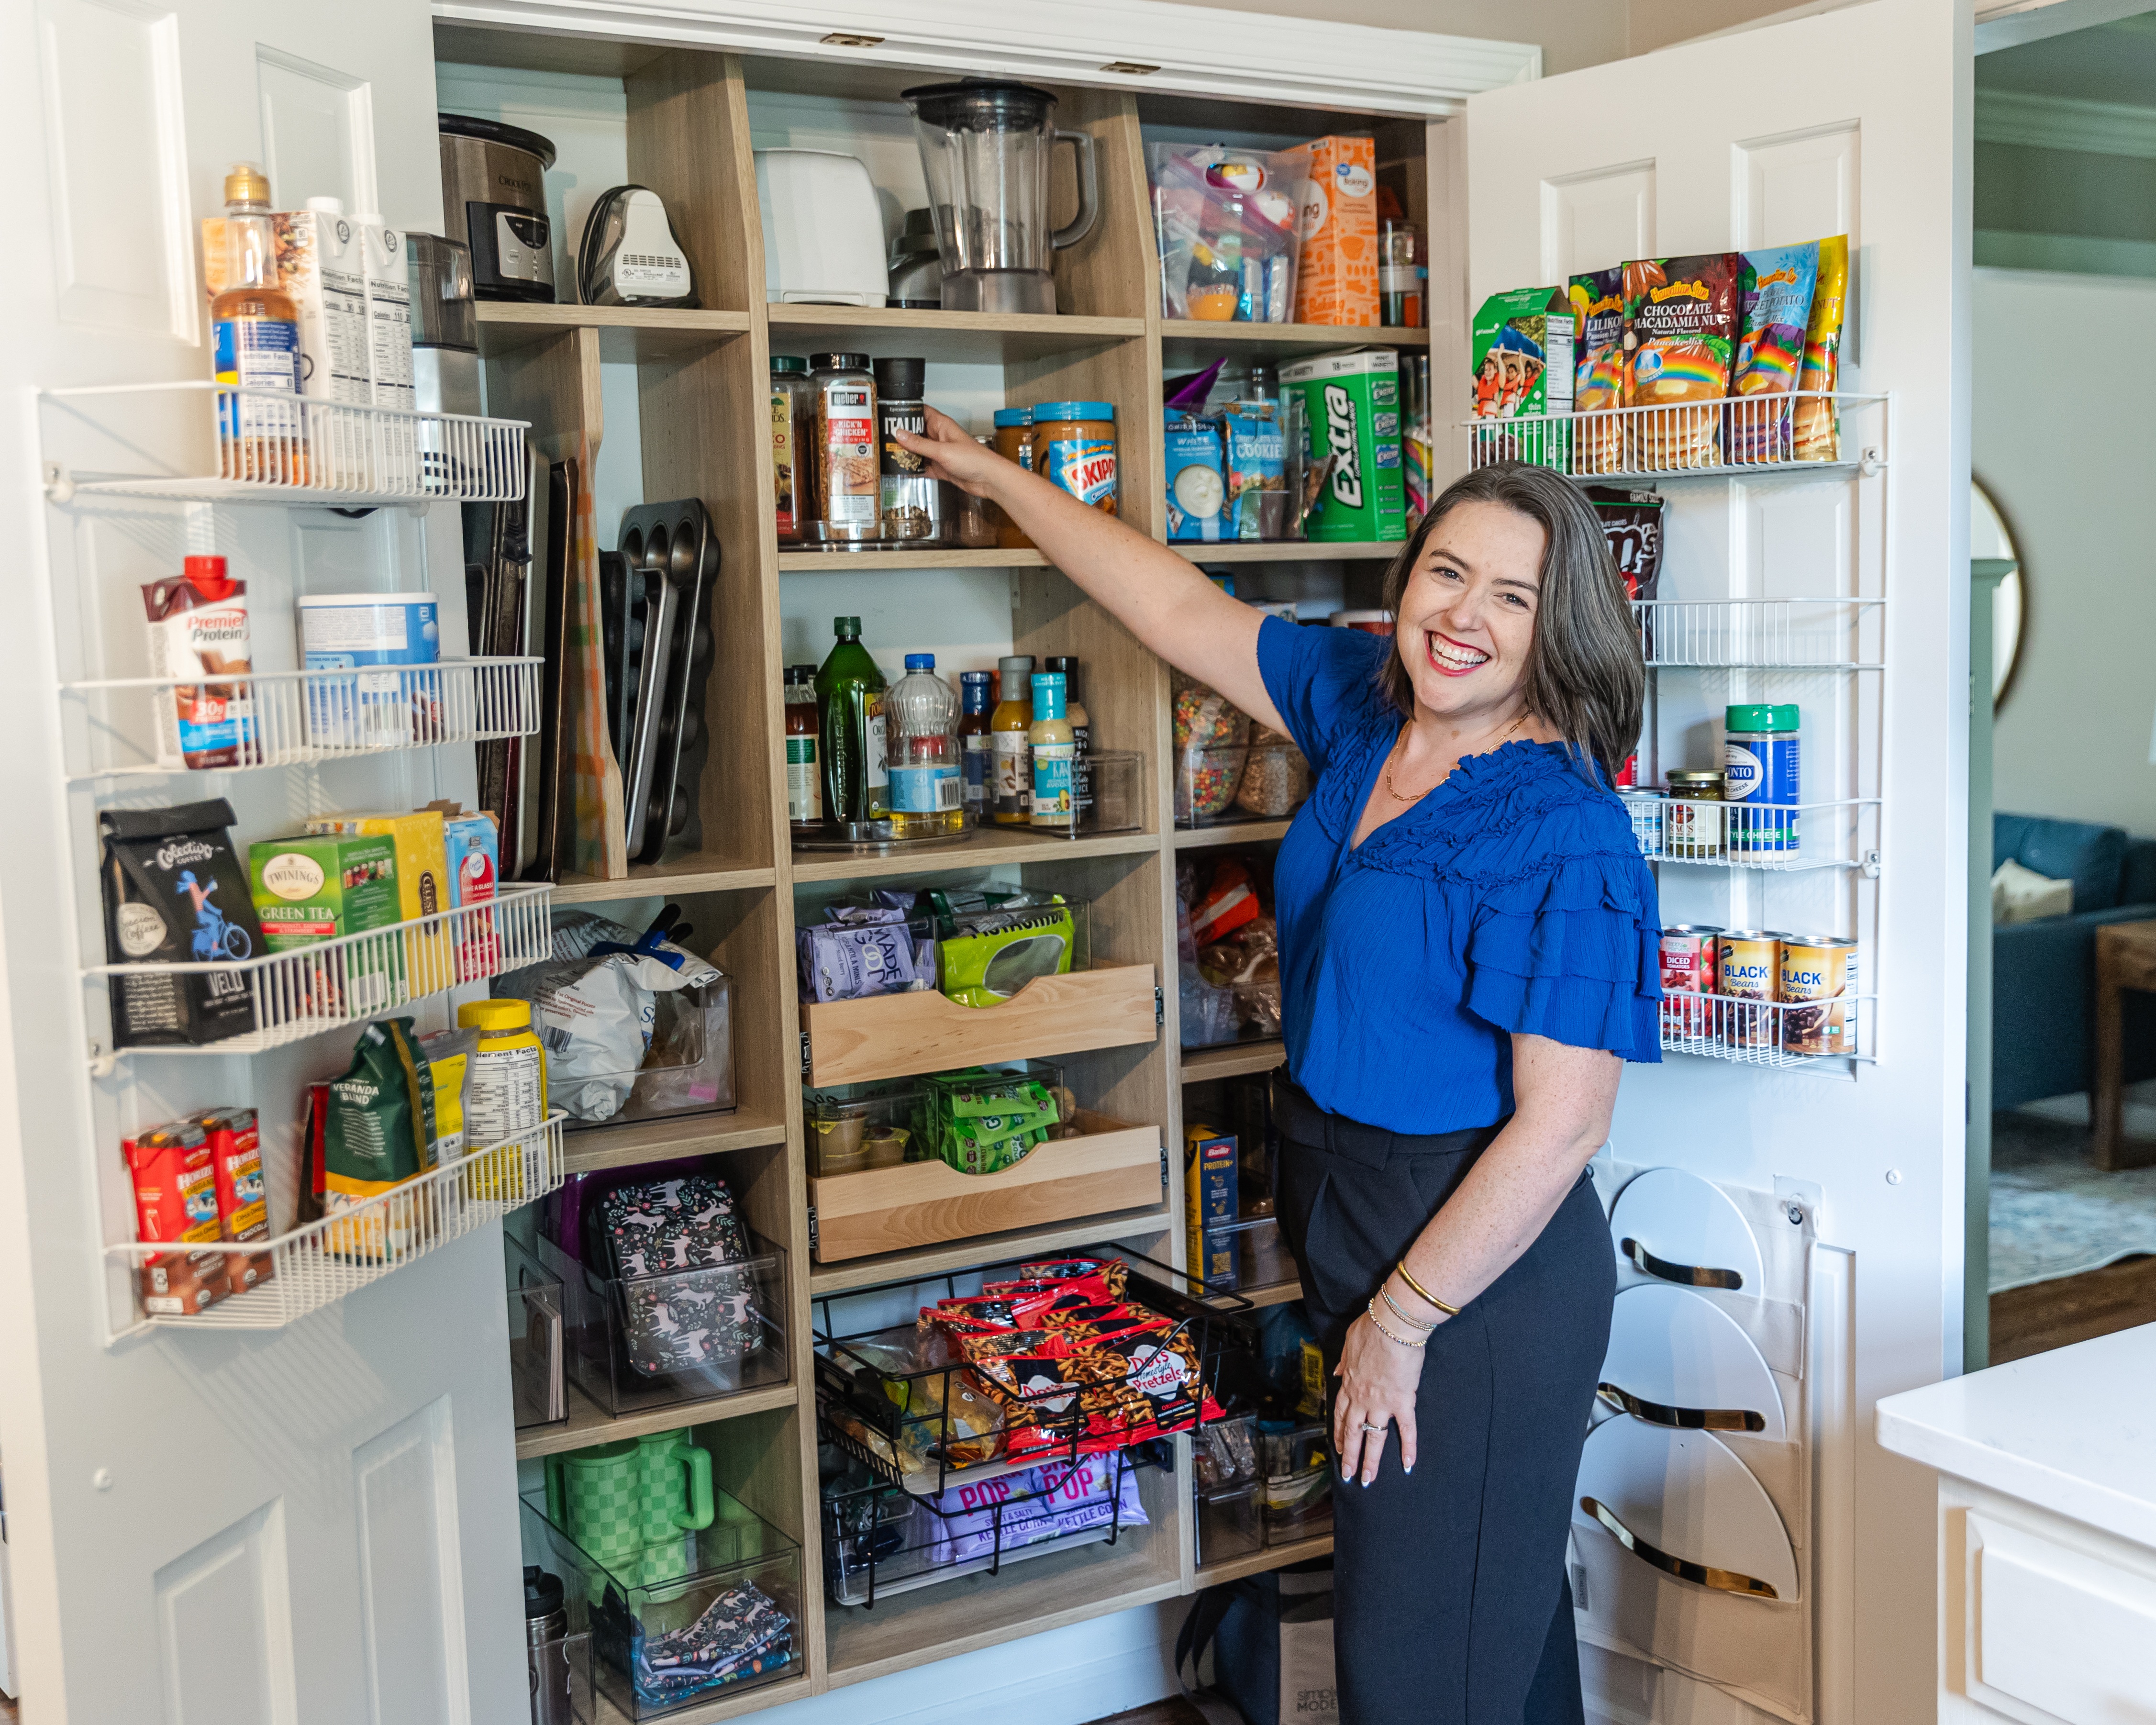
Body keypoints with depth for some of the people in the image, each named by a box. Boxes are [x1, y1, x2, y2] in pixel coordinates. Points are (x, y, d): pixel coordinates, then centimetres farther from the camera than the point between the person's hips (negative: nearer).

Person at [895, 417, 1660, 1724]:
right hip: (1347, 1216, 8)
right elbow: (1183, 609, 13)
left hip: (1481, 1268, -8)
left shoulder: (1567, 836, -22)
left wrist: (1403, 1321, -17)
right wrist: (995, 476, 18)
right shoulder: (1362, 705, 2)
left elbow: (1562, 1125, -22)